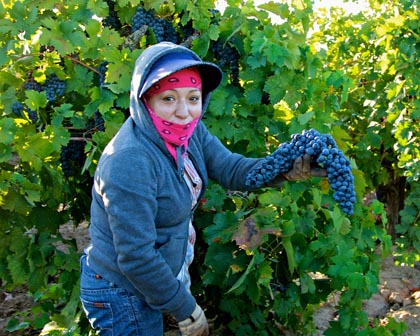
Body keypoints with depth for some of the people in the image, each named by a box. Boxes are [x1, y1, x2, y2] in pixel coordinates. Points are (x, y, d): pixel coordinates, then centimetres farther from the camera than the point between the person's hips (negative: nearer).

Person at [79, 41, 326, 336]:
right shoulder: (129, 162, -31)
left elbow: (230, 168, -8)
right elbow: (136, 257, -28)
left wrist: (291, 168, -24)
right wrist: (187, 310, -16)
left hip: (164, 275, 7)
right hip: (123, 297, -7)